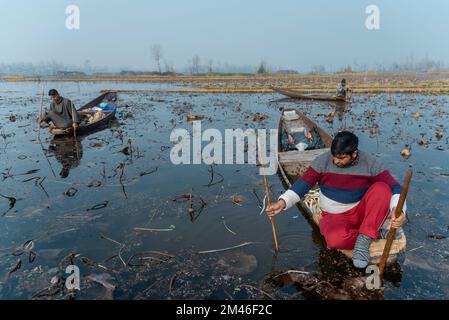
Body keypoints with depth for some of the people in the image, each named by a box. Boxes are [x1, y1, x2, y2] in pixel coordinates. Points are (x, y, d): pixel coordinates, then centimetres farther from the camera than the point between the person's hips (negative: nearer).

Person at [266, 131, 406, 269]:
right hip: (335, 217, -1)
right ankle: (377, 231, -10)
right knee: (335, 239, -36)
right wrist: (282, 202, -24)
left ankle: (364, 239, -24)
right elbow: (303, 184, -10)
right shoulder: (323, 161, -11)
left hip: (361, 213, 1)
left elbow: (394, 187, -13)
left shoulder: (369, 163, -11)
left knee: (382, 188, -28)